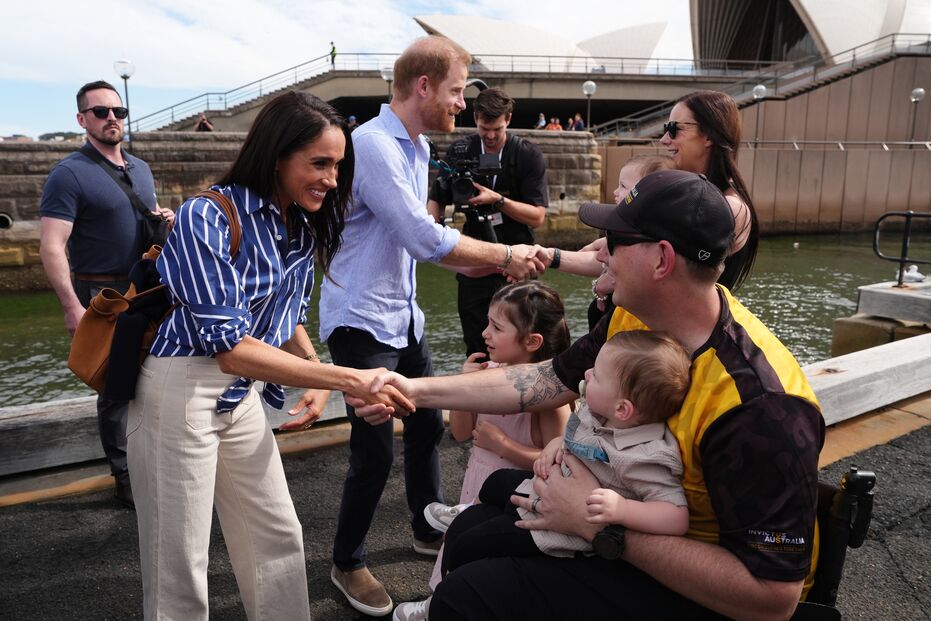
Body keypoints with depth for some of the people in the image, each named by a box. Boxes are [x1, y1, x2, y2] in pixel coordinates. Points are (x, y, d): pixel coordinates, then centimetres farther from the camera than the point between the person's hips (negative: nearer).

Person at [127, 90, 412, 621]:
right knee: (180, 564, 6)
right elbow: (230, 348, -28)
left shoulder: (303, 227, 1)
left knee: (280, 537, 13)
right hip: (180, 393, -7)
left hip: (242, 396, 7)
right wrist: (348, 379, -32)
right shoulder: (208, 218, -22)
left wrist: (317, 380, -4)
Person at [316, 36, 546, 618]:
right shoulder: (372, 144, -21)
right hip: (363, 322, -9)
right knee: (375, 452, -2)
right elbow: (426, 240, -26)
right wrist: (506, 256, -17)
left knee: (428, 424, 18)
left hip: (403, 315, 9)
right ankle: (348, 564, 23)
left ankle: (429, 530, 41)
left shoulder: (418, 146, 10)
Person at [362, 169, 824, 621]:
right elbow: (551, 380, 0)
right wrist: (418, 390, -3)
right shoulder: (634, 316, -10)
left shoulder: (758, 405, -34)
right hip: (639, 516, 7)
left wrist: (601, 528, -31)